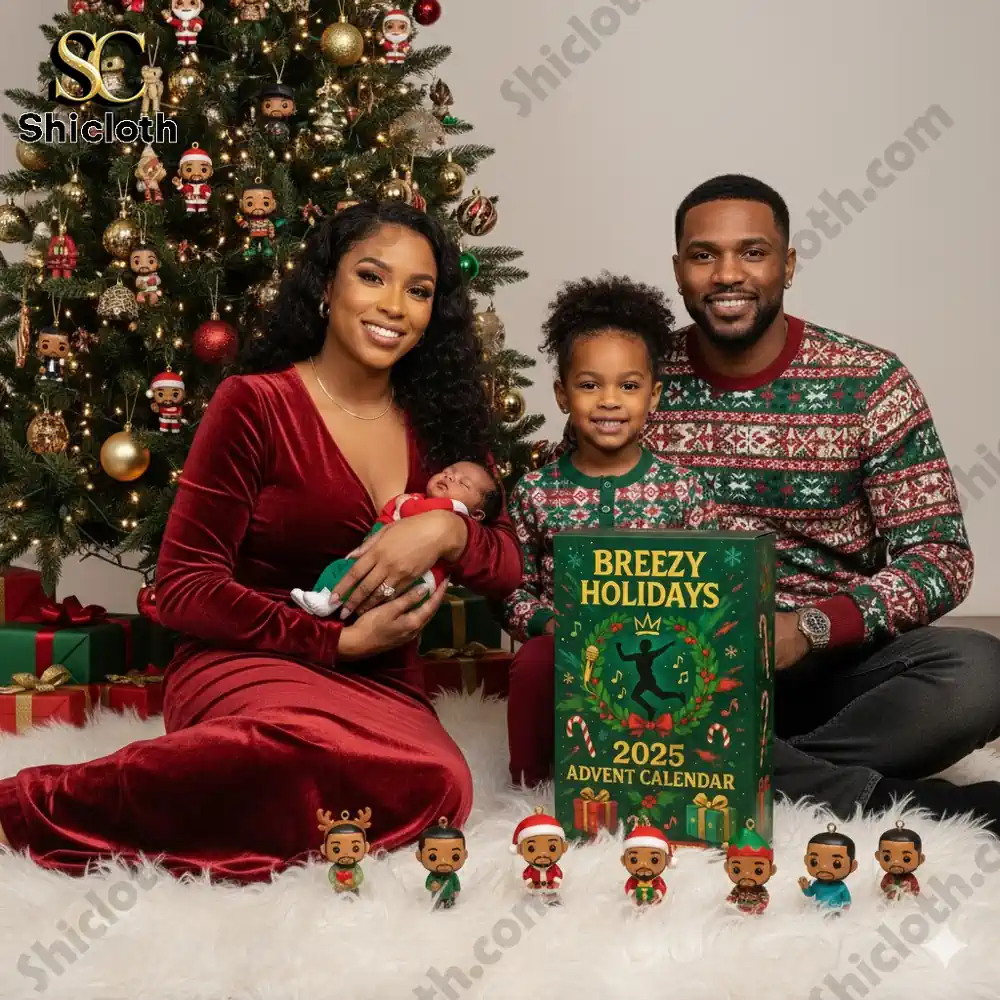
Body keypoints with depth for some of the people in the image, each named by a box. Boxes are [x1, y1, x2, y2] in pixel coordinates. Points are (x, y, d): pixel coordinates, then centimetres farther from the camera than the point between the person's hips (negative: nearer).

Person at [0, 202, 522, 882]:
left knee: (436, 787, -33)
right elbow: (182, 588, -5)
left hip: (384, 686, 5)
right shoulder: (256, 405, -3)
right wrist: (340, 640, -11)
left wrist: (447, 532, -13)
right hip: (243, 663, -4)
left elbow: (509, 570, 10)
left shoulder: (443, 423, 11)